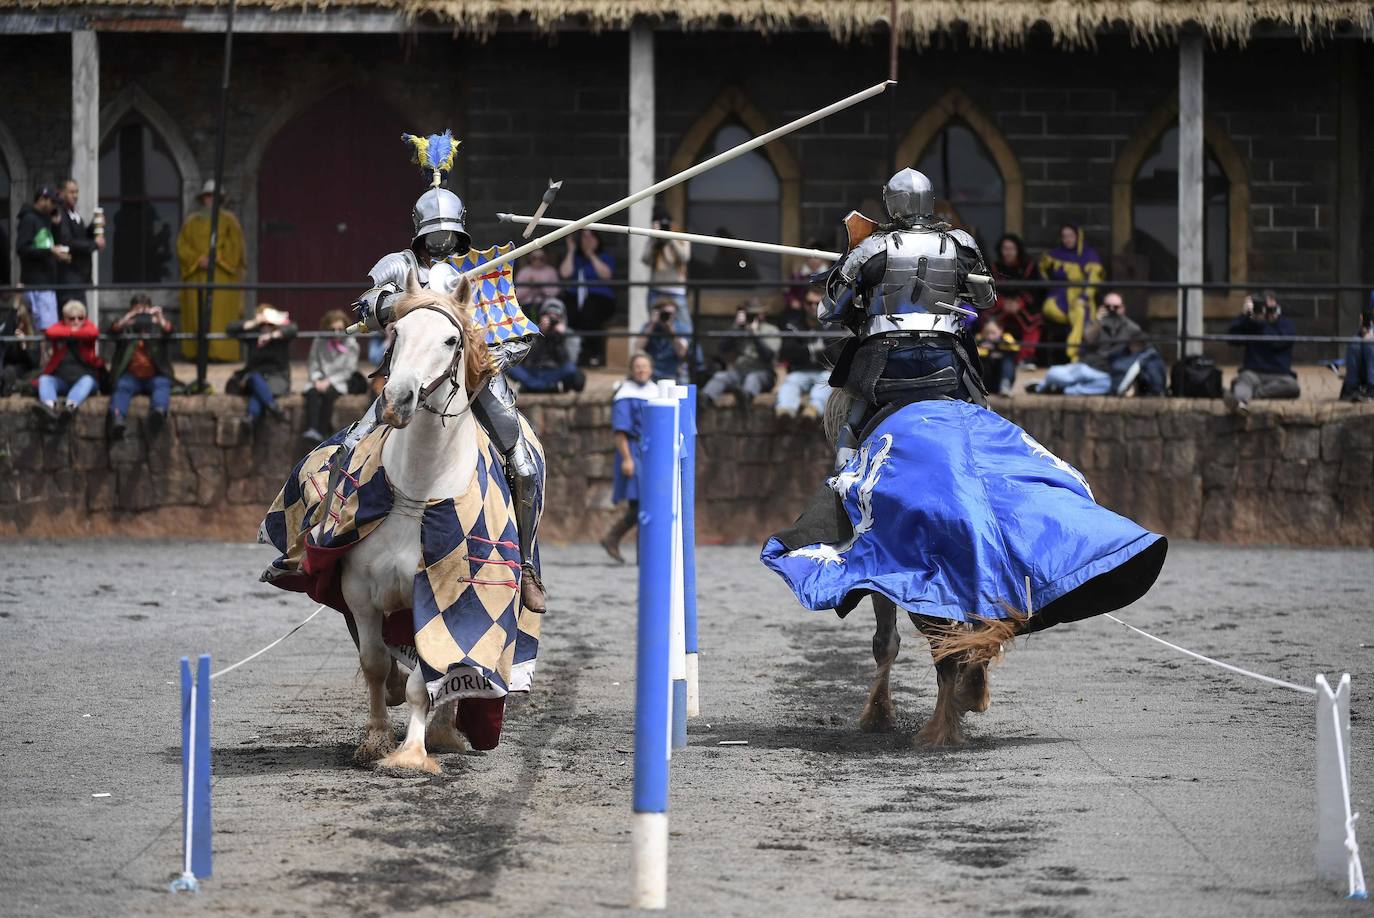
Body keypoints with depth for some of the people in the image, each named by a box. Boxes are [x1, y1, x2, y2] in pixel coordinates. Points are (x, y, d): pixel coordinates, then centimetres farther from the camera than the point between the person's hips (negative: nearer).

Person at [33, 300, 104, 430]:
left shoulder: (87, 325, 8)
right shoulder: (60, 326, 11)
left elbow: (93, 333, -18)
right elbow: (49, 332, -14)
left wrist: (70, 333, -10)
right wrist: (73, 331, -11)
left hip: (84, 376, -2)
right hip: (60, 379, 2)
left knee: (87, 380, -32)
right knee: (44, 379, -24)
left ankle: (69, 406, -62)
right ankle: (49, 407, -56)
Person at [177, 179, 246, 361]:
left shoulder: (228, 220, 8)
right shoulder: (192, 222, 15)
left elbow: (235, 246, 0)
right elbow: (182, 247, 7)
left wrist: (215, 258, -12)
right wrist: (199, 260, -9)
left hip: (221, 275, -3)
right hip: (196, 276, 3)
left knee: (221, 315, -10)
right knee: (197, 316, -3)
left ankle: (221, 352, -14)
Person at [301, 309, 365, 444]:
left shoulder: (351, 344, 0)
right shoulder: (319, 342, 6)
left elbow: (348, 370, -4)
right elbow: (312, 365, 6)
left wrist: (329, 381, -14)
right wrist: (317, 379, -13)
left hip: (340, 382, -2)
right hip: (322, 381, 2)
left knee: (328, 393, -35)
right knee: (312, 393, -32)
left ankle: (320, 431, -40)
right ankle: (312, 430, -48)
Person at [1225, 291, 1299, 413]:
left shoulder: (1287, 325, 11)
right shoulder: (1250, 324, 15)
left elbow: (1277, 342, -9)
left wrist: (1261, 322, -8)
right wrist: (1244, 315, -7)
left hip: (1278, 376, 0)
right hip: (1253, 373, 0)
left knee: (1293, 386, -33)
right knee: (1245, 378, -36)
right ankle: (1240, 402, -70)